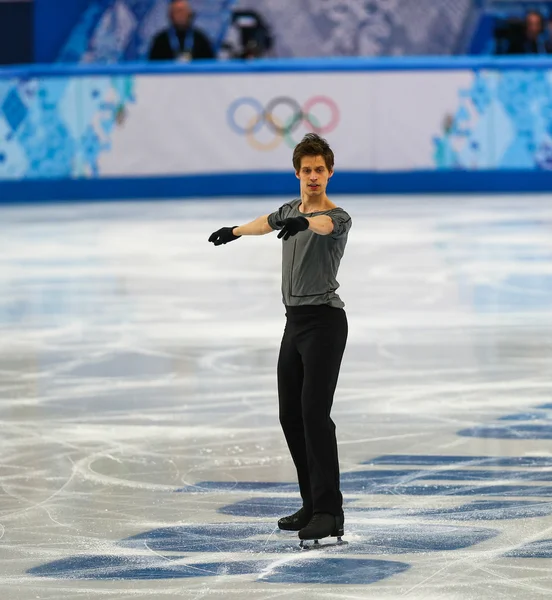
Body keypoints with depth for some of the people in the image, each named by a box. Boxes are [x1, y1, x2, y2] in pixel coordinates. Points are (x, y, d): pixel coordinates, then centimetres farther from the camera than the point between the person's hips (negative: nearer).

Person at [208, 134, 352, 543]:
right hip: (295, 323, 9)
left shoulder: (339, 218, -12)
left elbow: (325, 224, -37)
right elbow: (266, 223, 36)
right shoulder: (291, 209, 13)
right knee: (291, 416, 9)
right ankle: (313, 505, 15)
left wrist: (302, 222, -60)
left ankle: (329, 513, -19)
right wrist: (233, 232, 55)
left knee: (314, 413, -17)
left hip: (324, 322, -9)